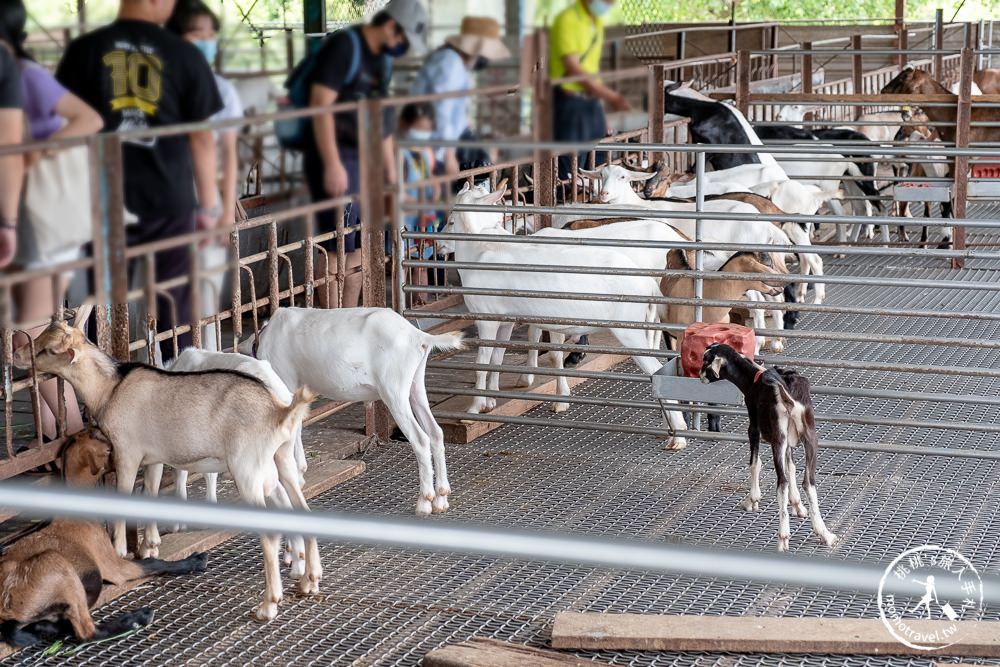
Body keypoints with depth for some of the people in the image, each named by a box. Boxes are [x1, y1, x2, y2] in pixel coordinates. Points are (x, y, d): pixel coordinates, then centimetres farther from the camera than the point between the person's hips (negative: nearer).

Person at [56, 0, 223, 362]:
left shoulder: (83, 50, -2)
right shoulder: (184, 55, -3)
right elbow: (201, 137, 1)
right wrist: (209, 203, 11)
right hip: (169, 200, 0)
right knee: (173, 304, 11)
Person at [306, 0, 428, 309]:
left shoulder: (382, 58, 14)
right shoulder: (343, 46, -12)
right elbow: (320, 104, -18)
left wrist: (391, 170, 22)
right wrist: (332, 164, -23)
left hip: (364, 158, 9)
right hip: (336, 157, -9)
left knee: (358, 247, 11)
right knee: (338, 247, -8)